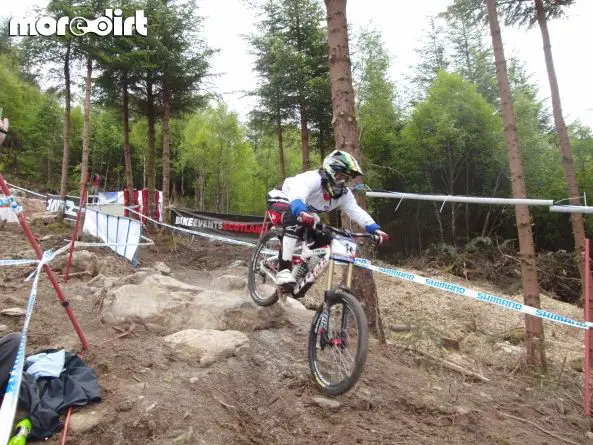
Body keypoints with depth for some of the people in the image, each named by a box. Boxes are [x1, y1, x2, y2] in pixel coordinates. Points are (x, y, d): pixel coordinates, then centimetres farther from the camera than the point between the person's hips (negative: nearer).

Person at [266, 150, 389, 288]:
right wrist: (301, 213, -75)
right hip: (281, 200, -7)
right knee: (294, 222, -40)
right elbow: (297, 193, -53)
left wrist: (375, 228, -37)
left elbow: (356, 211, -20)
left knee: (324, 240, -8)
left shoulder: (344, 194, -11)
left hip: (307, 212, 8)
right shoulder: (312, 178, -34)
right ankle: (283, 271, -40)